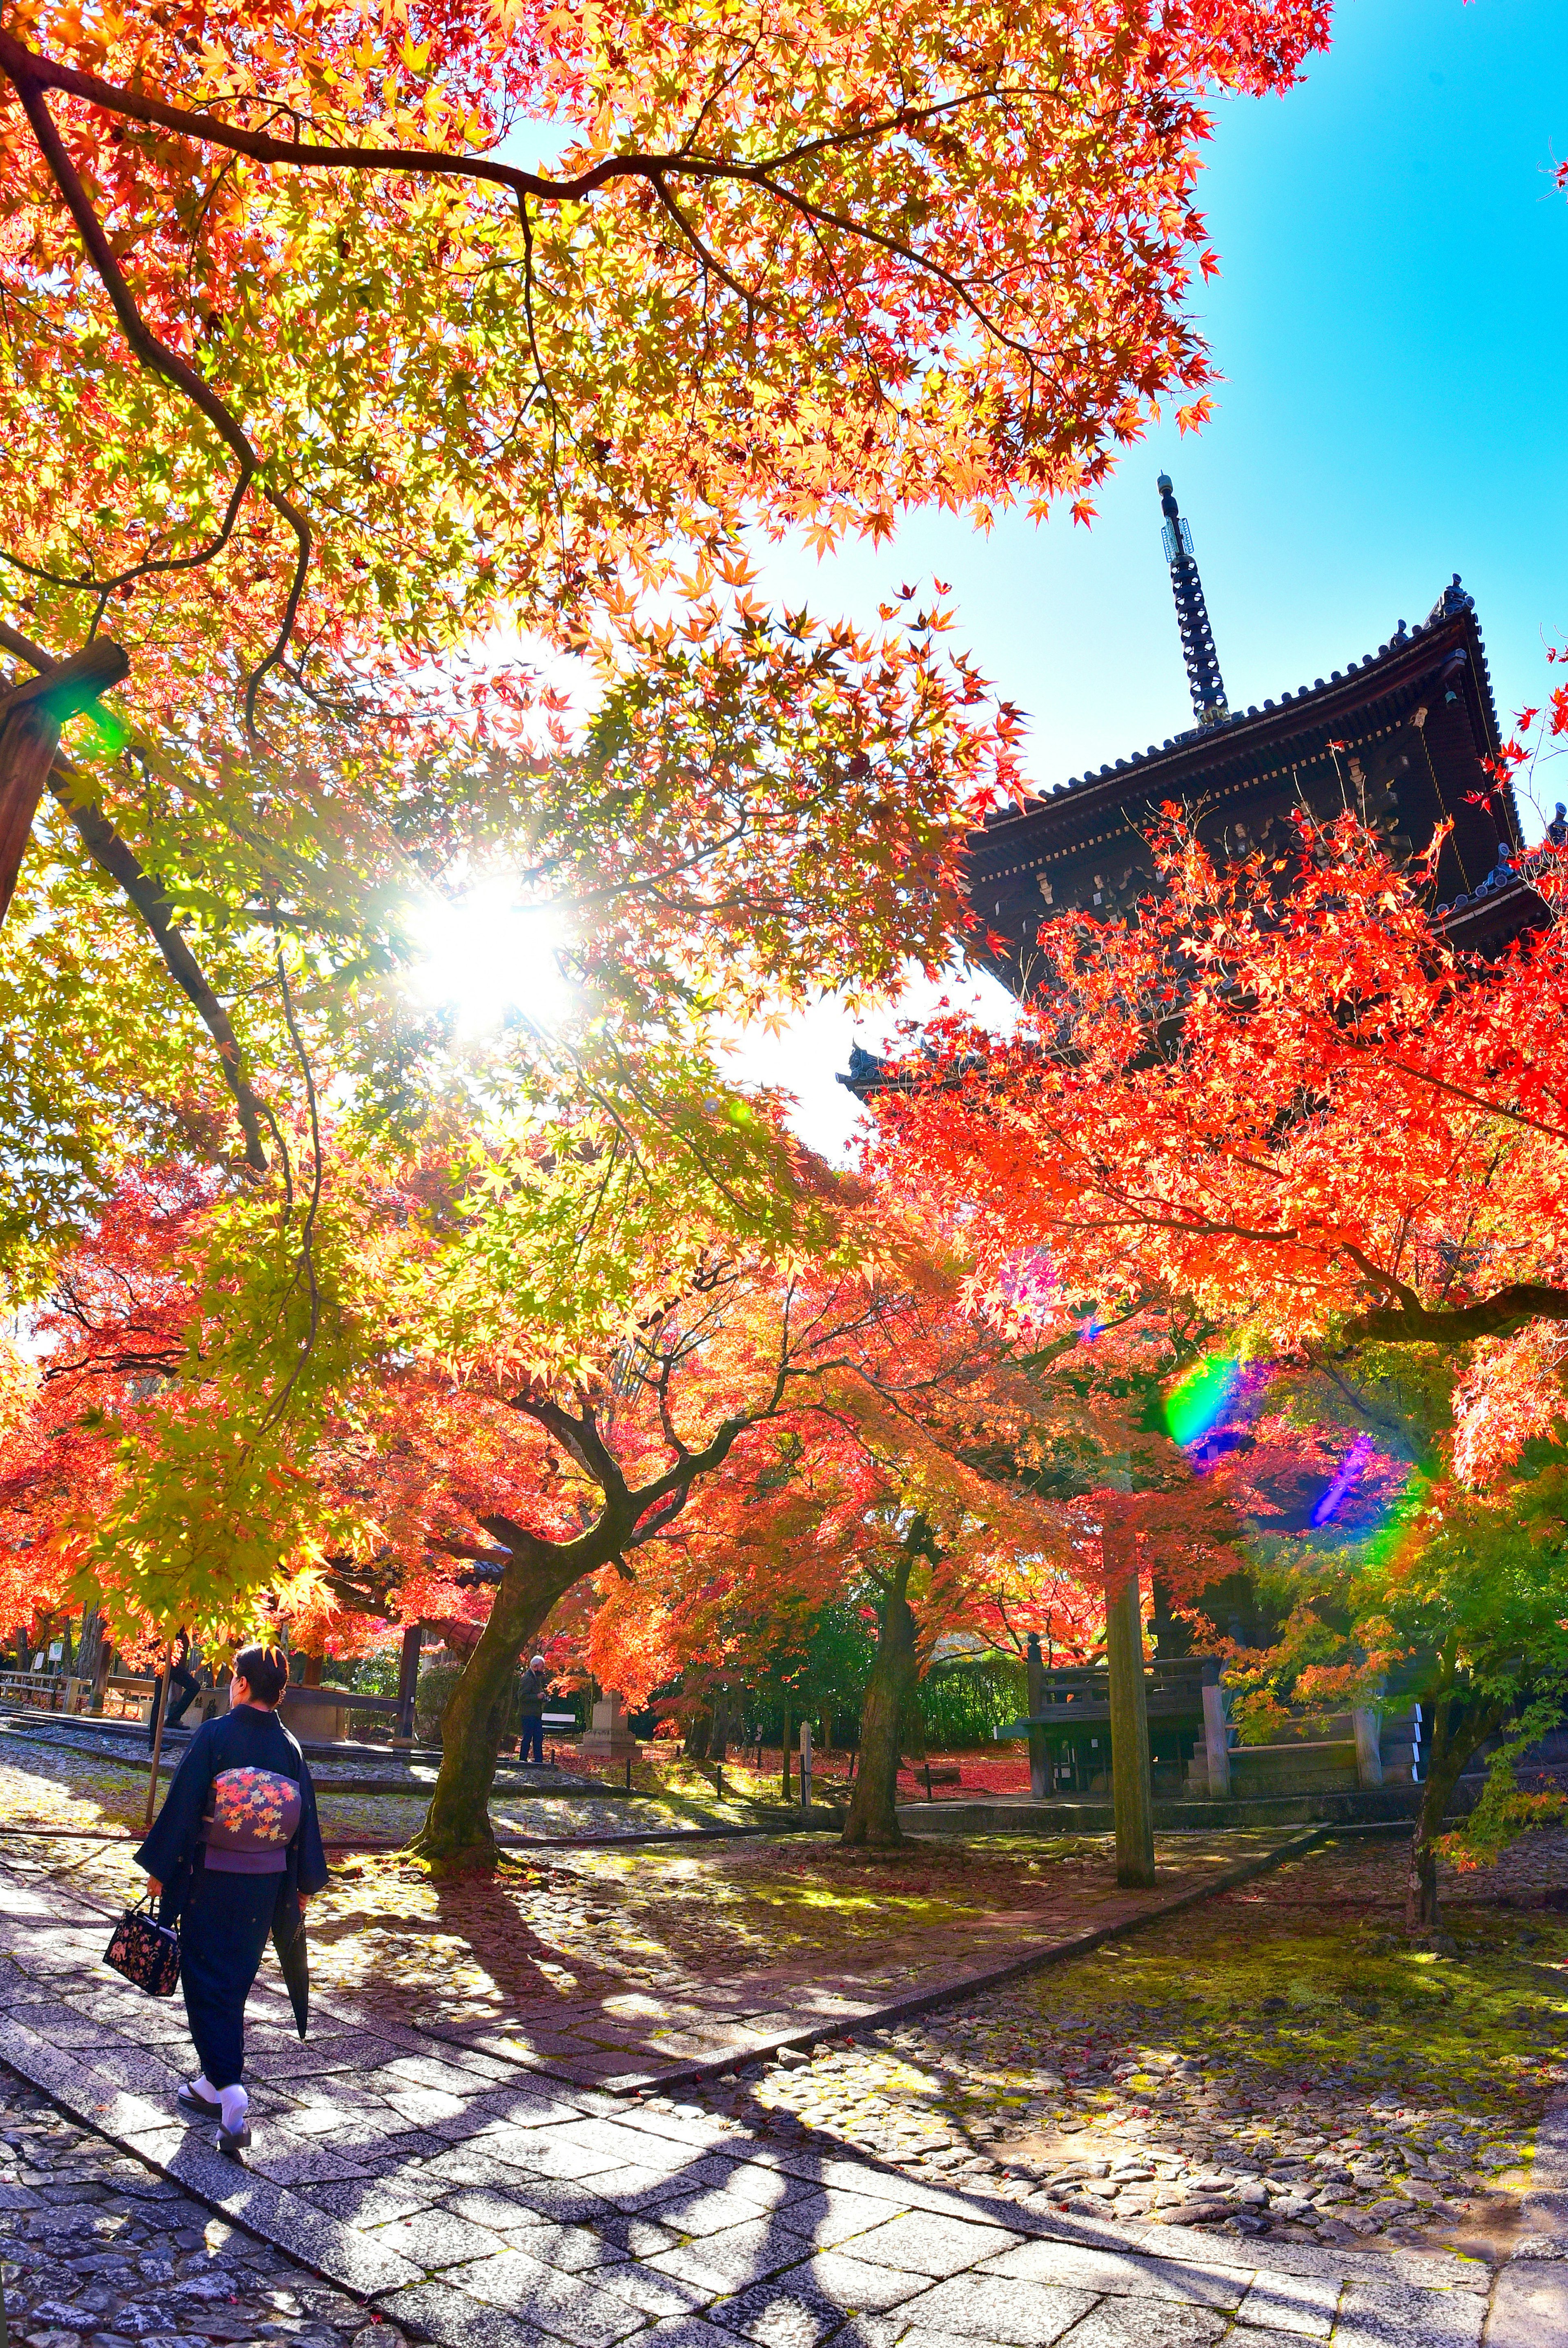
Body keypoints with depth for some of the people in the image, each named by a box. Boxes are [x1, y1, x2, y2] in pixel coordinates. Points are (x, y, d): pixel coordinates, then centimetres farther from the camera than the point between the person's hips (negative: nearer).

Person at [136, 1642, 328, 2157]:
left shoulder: (214, 1735, -15)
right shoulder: (289, 1747, -3)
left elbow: (181, 1805, -13)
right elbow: (307, 1819, 2)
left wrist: (159, 1869, -1)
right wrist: (306, 1884, 13)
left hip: (211, 1879, -4)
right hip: (266, 1884, 4)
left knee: (207, 1982, 5)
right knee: (235, 1981, 19)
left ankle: (228, 2088, -7)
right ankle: (213, 2084, 32)